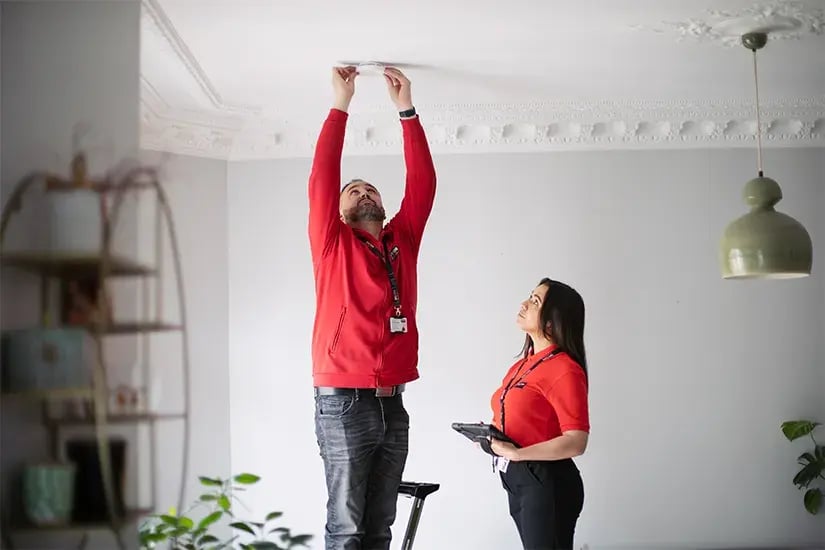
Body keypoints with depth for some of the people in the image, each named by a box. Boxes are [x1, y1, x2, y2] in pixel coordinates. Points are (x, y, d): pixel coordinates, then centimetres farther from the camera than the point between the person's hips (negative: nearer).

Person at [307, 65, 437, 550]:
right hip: (343, 402, -5)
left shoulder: (402, 242, 17)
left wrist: (406, 109, 5)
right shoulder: (332, 244, 6)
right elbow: (321, 178, -4)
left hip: (393, 404, 5)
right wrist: (342, 104, -3)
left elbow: (423, 184, 9)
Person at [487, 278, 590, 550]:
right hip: (517, 481, 9)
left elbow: (576, 442, -23)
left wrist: (515, 453, -22)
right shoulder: (522, 365, 10)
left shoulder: (564, 369, -16)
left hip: (547, 484, -8)